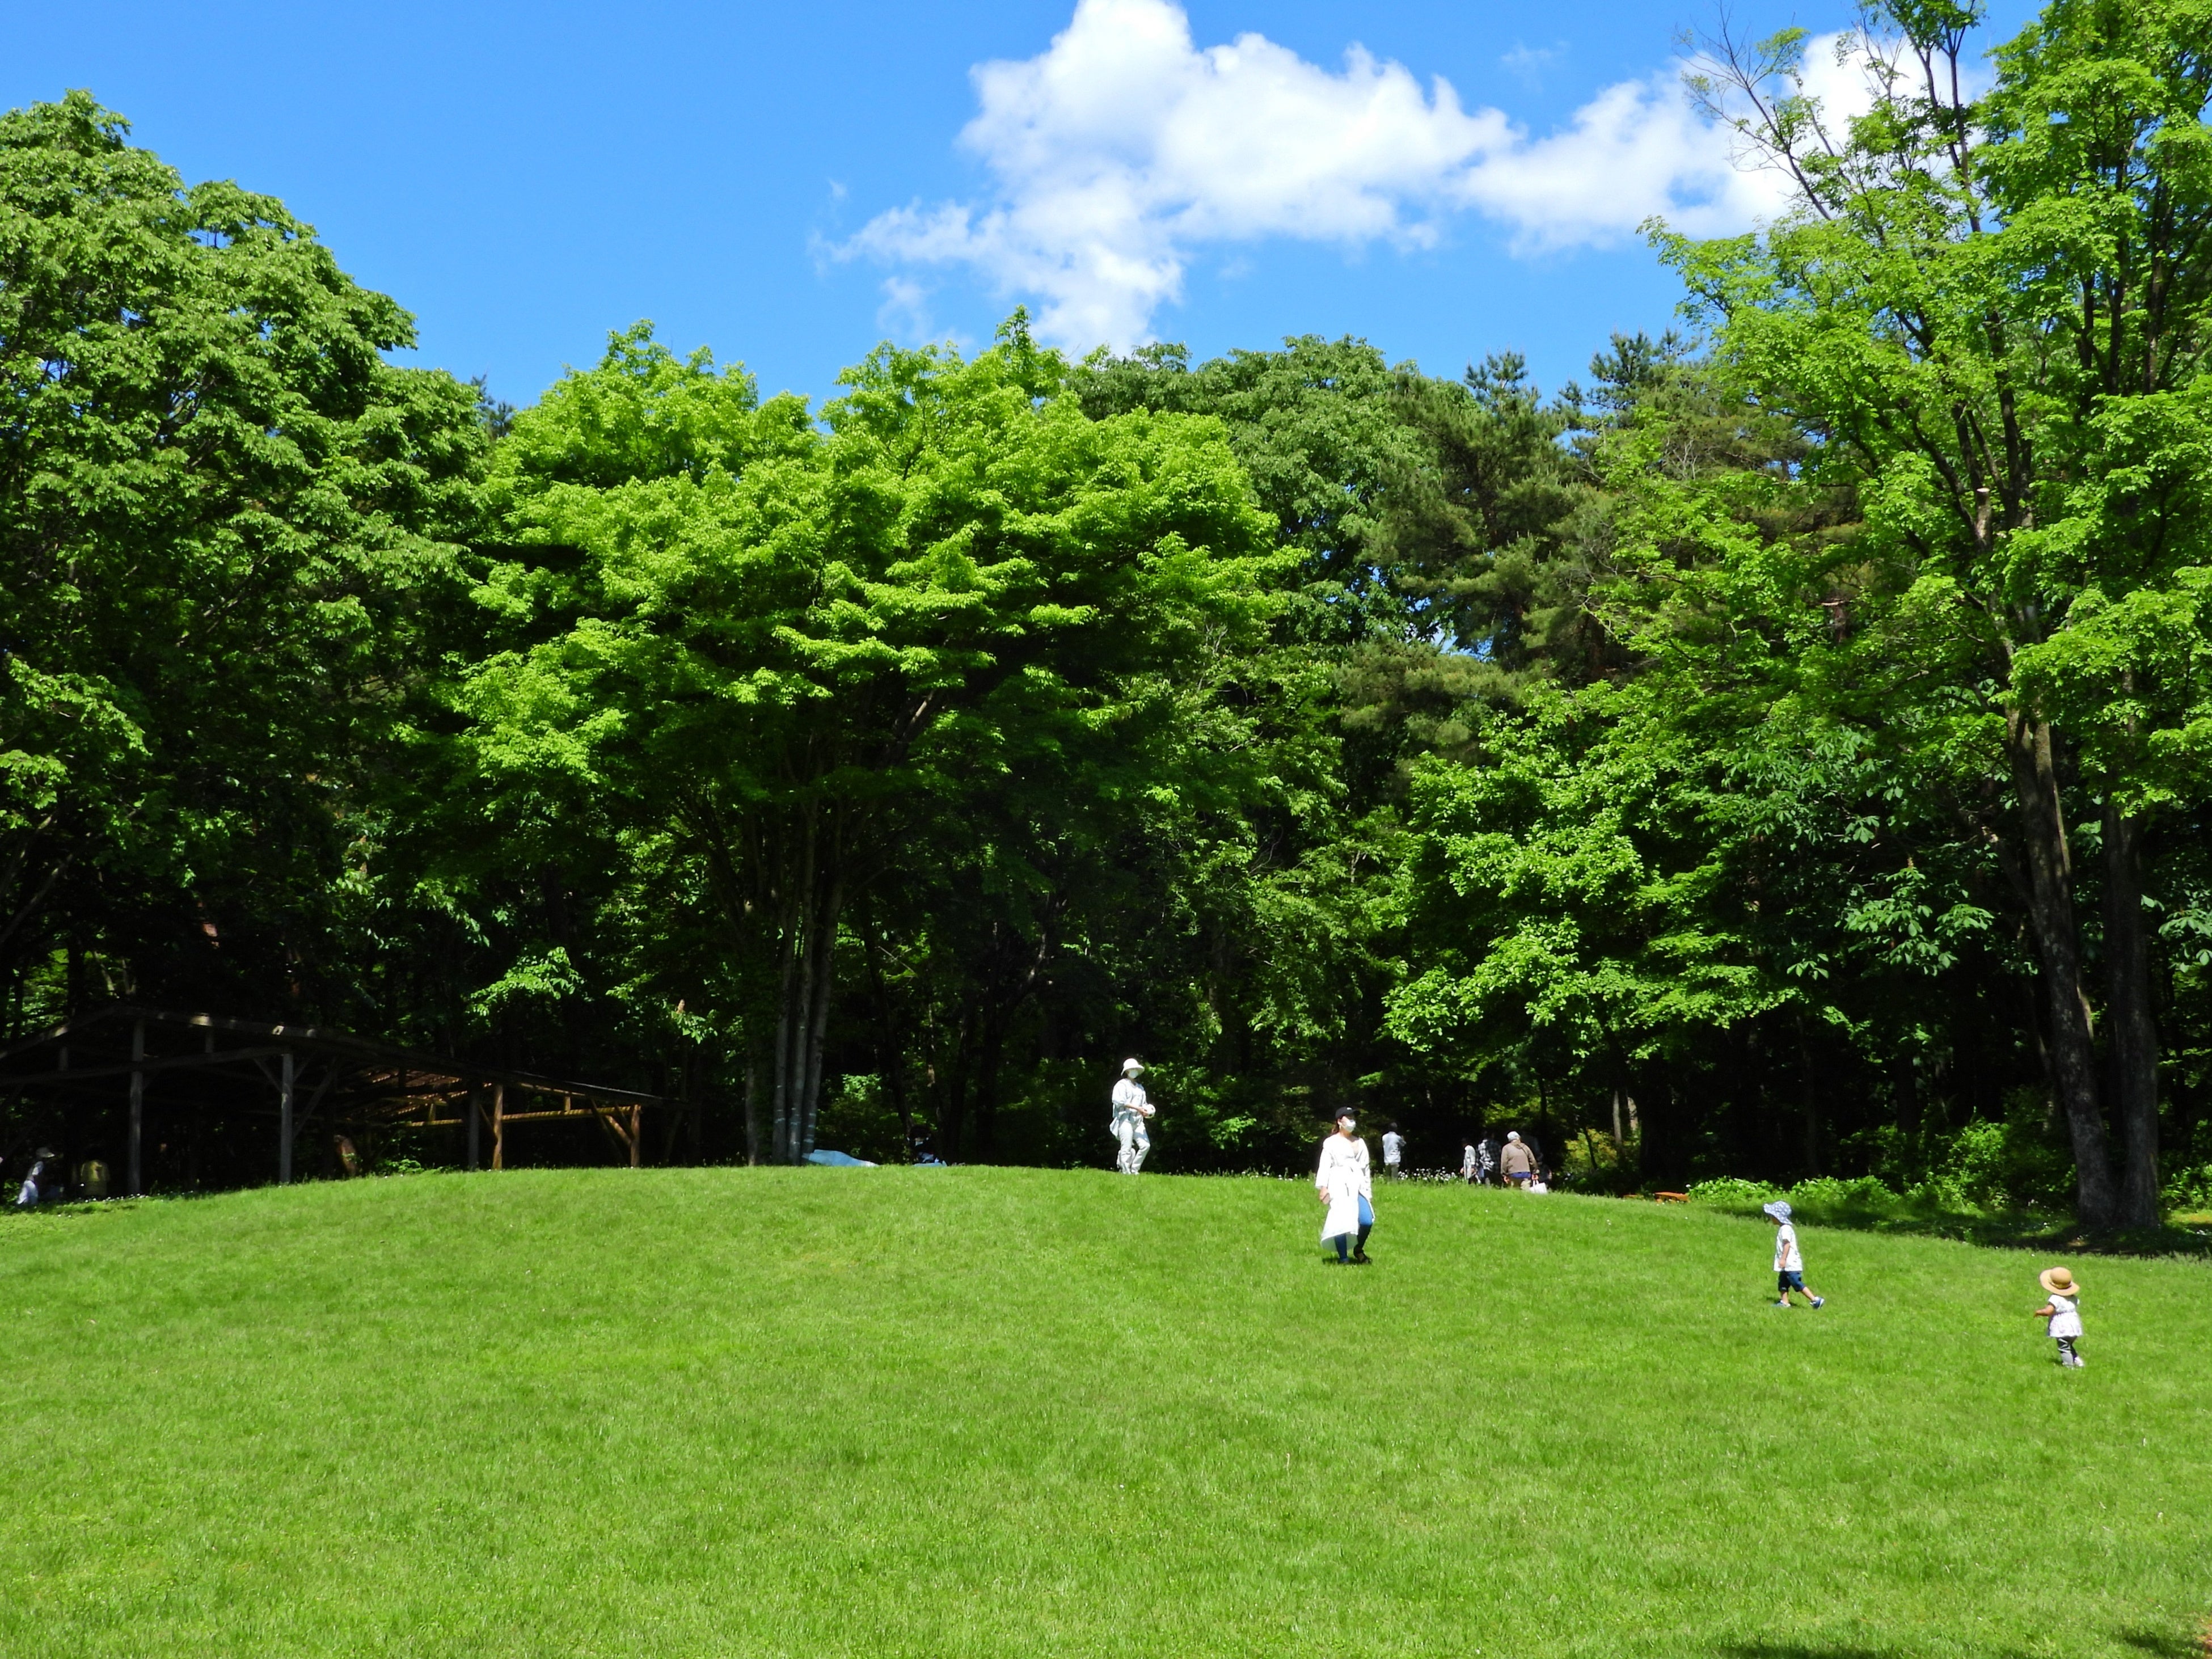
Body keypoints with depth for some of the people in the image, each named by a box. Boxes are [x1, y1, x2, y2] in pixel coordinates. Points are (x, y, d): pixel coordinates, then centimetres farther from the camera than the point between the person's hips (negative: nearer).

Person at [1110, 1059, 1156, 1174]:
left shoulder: (1140, 1088, 24)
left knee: (1145, 1145, -5)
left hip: (1138, 1120, 7)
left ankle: (1134, 1170, 5)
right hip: (1125, 1119, -7)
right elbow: (1120, 1101, -12)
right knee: (1127, 1147, -11)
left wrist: (1146, 1110, 1)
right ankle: (1126, 1172, -7)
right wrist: (1137, 1108, -18)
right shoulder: (1122, 1085, 1)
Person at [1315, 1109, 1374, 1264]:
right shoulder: (1331, 1143, 6)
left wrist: (1368, 1190, 21)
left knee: (1367, 1221, -13)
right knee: (1341, 1222, -14)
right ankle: (1343, 1258, -3)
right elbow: (1325, 1165, -1)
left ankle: (1359, 1250, 12)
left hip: (1357, 1186, 4)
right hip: (1339, 1185, -4)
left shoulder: (1360, 1143, 21)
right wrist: (1323, 1187, -12)